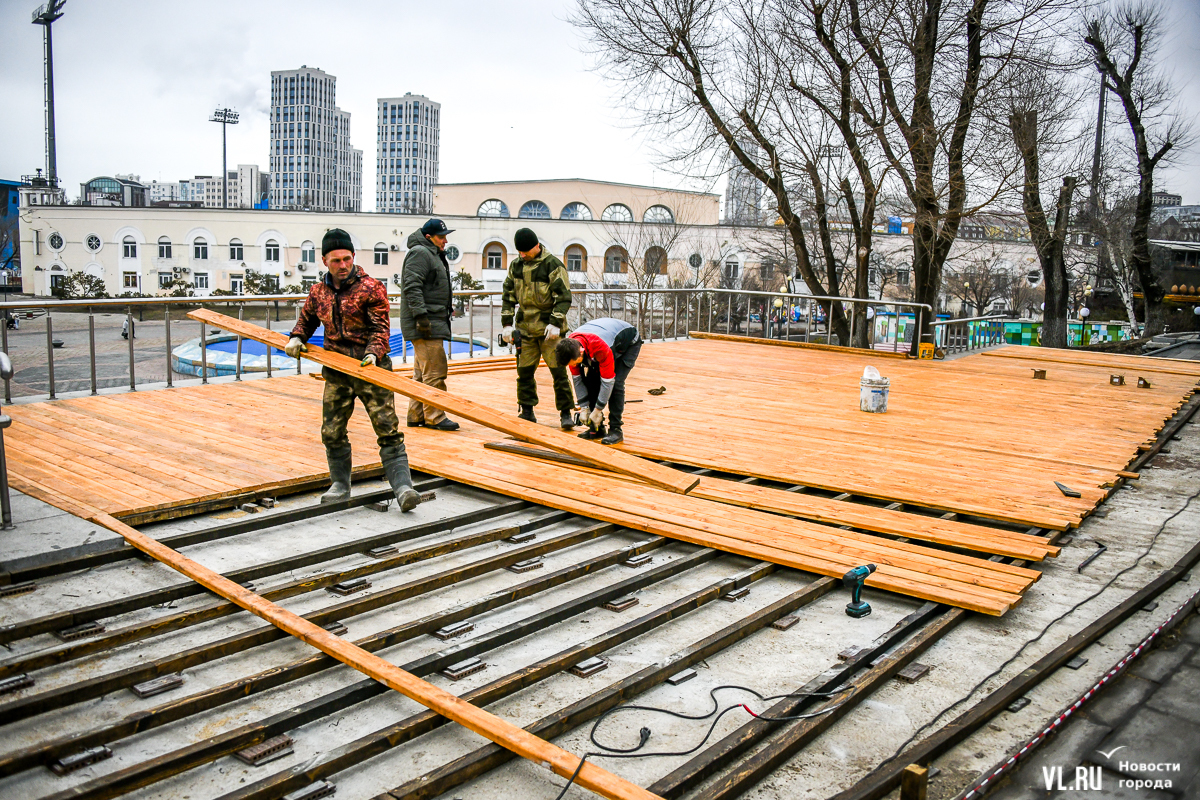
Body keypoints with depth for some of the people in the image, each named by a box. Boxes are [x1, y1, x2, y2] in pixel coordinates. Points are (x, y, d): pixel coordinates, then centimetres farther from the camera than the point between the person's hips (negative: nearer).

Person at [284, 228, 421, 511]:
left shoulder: (371, 288, -5)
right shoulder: (318, 292, 10)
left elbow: (380, 327, -9)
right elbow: (307, 319, 27)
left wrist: (373, 352, -26)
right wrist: (297, 338, 8)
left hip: (370, 368, -4)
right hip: (336, 371, 5)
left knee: (387, 429, -9)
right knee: (332, 432, 8)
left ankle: (402, 487, -12)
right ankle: (340, 485, 26)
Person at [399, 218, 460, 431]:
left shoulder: (433, 254, 22)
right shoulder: (420, 253, -11)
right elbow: (412, 287, -20)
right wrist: (421, 315, -25)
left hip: (433, 322, 11)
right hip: (426, 325, -11)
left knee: (422, 372, 13)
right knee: (434, 371, -10)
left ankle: (416, 416, 18)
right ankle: (434, 417, -6)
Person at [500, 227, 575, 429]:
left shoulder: (553, 265, -8)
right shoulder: (516, 266, 8)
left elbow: (563, 297, -10)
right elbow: (509, 296, 14)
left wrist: (555, 323, -18)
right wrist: (507, 323, 6)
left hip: (549, 329, -5)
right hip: (525, 328, 5)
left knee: (558, 370, -5)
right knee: (524, 371, 8)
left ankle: (566, 413, 2)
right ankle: (527, 411, 20)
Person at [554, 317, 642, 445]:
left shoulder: (601, 348, -45)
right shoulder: (570, 346, -24)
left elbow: (607, 381, -36)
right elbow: (576, 378, -12)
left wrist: (598, 411, -28)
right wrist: (584, 408, -13)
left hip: (629, 343, -6)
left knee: (616, 383, -23)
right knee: (590, 381, -7)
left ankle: (615, 430, -15)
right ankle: (596, 429, 1)